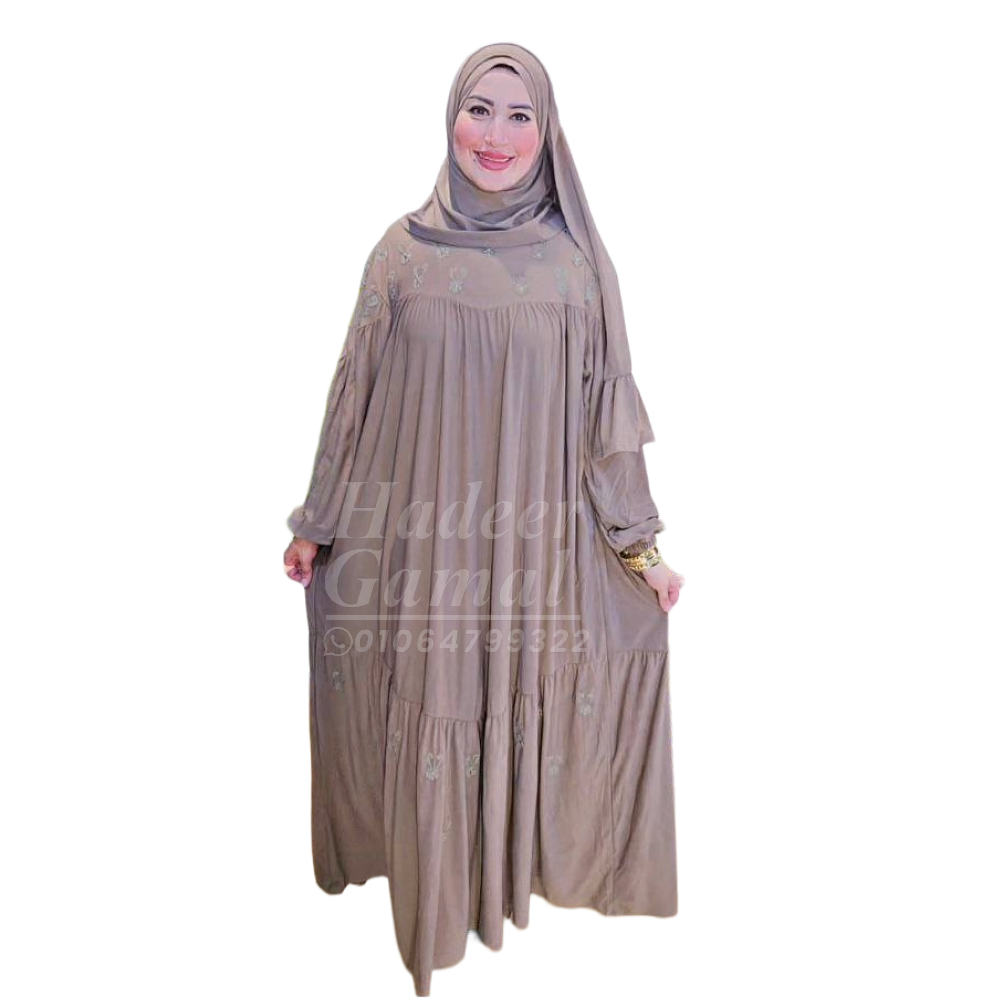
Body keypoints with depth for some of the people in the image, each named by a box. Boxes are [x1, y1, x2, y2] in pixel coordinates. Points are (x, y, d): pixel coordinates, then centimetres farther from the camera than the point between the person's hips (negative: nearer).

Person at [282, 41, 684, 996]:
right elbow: (355, 395, 7)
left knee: (521, 727, 10)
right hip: (423, 539, 1)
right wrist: (316, 522, 10)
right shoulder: (404, 249, 2)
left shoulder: (576, 260, 2)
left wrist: (638, 545, 2)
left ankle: (511, 880, 37)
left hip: (535, 543, 0)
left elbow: (605, 409, 3)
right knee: (425, 730, 9)